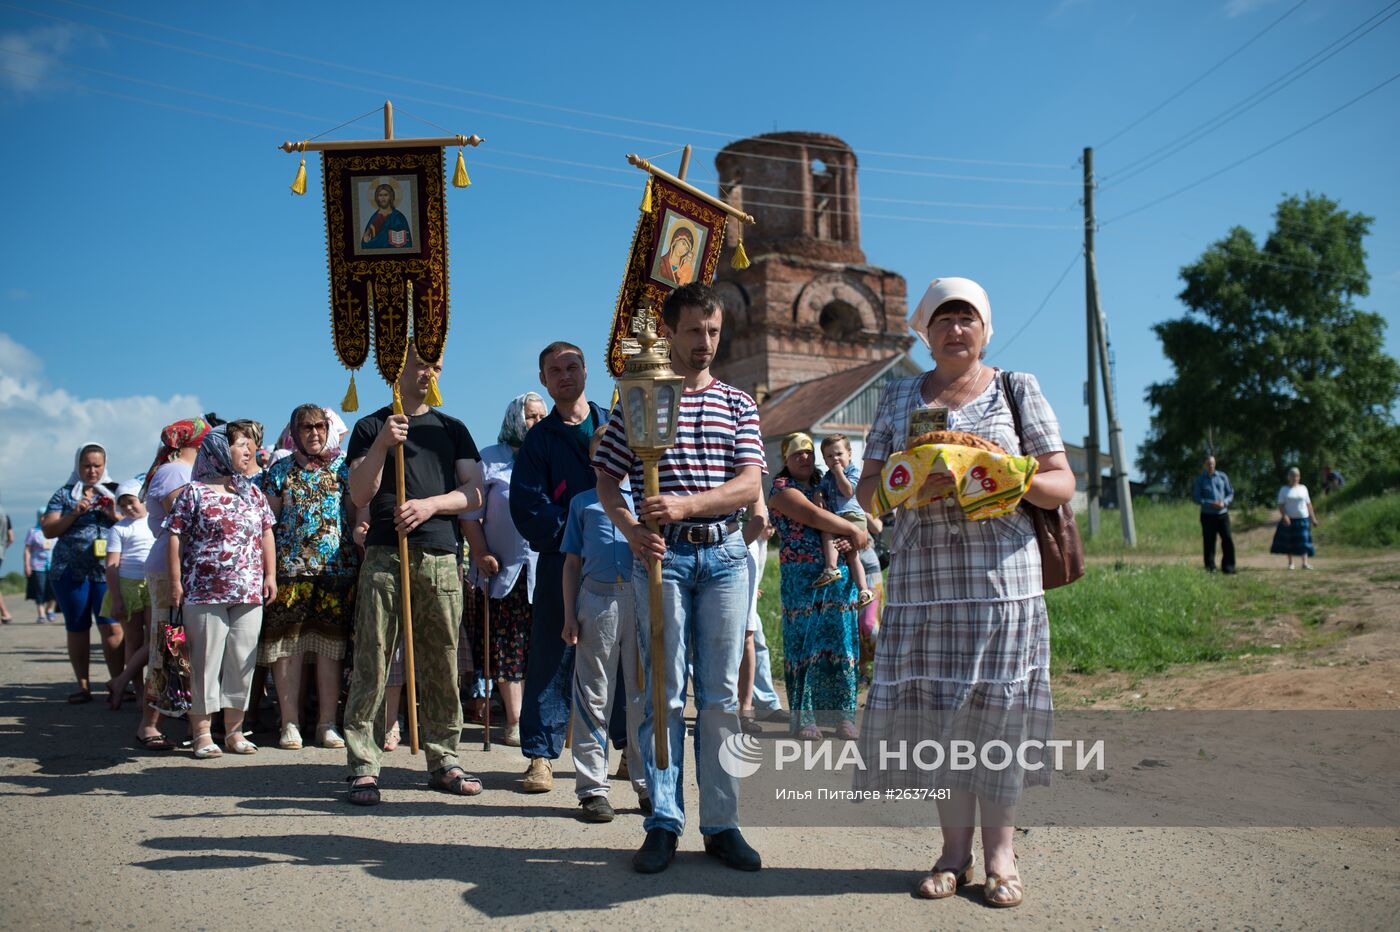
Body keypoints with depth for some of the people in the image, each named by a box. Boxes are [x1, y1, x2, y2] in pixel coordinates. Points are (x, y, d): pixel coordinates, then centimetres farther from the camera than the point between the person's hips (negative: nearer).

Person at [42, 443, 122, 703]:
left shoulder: (114, 491, 12)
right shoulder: (64, 494, 10)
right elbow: (48, 530, 4)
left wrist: (114, 515, -11)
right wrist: (74, 513, -10)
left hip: (107, 569, -1)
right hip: (70, 571, 1)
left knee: (111, 627, -9)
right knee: (77, 629, 5)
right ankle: (83, 686, 12)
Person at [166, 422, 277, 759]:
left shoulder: (253, 493, 13)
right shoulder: (194, 492, -1)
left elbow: (267, 534, 15)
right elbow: (175, 539, -2)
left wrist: (270, 575, 7)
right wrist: (176, 583, -7)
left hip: (249, 593, 4)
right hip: (204, 592, -4)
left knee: (242, 662, 7)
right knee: (205, 661, 0)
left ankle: (234, 731, 17)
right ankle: (201, 734, 9)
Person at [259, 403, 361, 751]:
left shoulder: (343, 469, 12)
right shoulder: (280, 470, 10)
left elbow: (355, 516, 13)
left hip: (337, 569, 1)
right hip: (290, 568, -1)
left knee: (331, 646, 2)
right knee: (287, 645, -1)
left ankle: (327, 725, 9)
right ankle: (290, 724, 7)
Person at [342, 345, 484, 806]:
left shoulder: (452, 429, 18)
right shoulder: (370, 427, 11)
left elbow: (474, 492, 9)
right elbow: (360, 495, 0)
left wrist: (430, 504, -7)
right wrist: (381, 446, -13)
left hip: (441, 558, 2)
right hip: (384, 556, -2)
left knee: (442, 665, 3)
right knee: (372, 664, -6)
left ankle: (443, 760, 11)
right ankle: (363, 767, -2)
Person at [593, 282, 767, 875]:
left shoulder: (737, 404, 9)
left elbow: (750, 484, -1)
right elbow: (607, 480, 5)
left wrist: (685, 504, -16)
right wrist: (633, 530, -13)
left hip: (725, 553, 2)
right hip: (661, 556, -2)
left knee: (721, 695, 5)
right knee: (664, 693, 1)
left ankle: (722, 823, 13)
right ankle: (664, 822, 10)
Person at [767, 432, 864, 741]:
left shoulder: (824, 486, 21)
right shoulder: (781, 488, 1)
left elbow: (849, 513, 18)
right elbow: (814, 516, -14)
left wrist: (851, 540, -4)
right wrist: (854, 530, -9)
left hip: (839, 575, 5)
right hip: (801, 576, -5)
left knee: (839, 644, 2)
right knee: (804, 644, -4)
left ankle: (845, 715, 7)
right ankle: (804, 717, 3)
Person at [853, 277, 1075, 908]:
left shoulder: (1018, 390, 9)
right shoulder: (899, 397, 14)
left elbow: (1062, 484, 5)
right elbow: (867, 492, 10)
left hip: (1002, 576, -2)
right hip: (921, 577, 2)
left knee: (997, 703, -2)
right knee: (936, 704, 1)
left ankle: (1000, 852, 8)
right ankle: (954, 846, 12)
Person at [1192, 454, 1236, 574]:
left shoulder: (1222, 476, 6)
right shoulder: (1200, 479, 0)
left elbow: (1230, 493, 10)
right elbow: (1195, 497, -4)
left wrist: (1224, 502, -11)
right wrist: (1211, 503, -16)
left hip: (1223, 513, 2)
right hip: (1208, 514, -1)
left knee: (1227, 540, -5)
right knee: (1209, 542, 0)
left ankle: (1228, 566, 4)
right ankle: (1210, 567, 9)